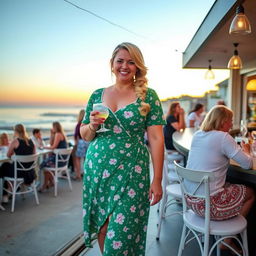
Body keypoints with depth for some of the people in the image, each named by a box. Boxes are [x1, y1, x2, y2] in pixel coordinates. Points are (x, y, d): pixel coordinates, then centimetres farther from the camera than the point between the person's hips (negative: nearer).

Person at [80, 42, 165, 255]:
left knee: (121, 233, 1)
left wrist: (157, 180, -9)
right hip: (97, 170, 4)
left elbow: (156, 138, -6)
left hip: (131, 173, -3)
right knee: (101, 227, 14)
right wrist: (92, 125, -9)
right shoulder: (97, 95, 8)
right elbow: (85, 136, 14)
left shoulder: (148, 96, -2)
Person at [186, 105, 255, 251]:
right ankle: (228, 239, 20)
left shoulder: (197, 135, 7)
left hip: (190, 198, 7)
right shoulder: (223, 137, -14)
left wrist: (240, 150, 21)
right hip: (208, 203, -7)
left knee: (232, 186, 24)